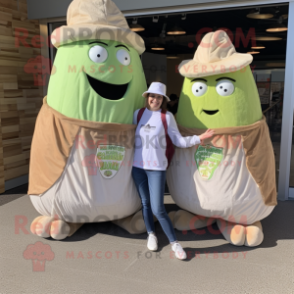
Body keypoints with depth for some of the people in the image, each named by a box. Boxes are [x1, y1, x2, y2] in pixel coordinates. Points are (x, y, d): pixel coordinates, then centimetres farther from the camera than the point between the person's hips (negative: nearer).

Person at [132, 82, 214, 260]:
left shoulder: (167, 117, -3)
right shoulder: (138, 113, 5)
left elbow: (179, 141, -3)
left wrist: (199, 138, -11)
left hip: (157, 167, -3)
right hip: (137, 166, 3)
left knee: (158, 208, -7)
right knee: (145, 203, 12)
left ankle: (174, 242, 11)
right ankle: (151, 234, 35)